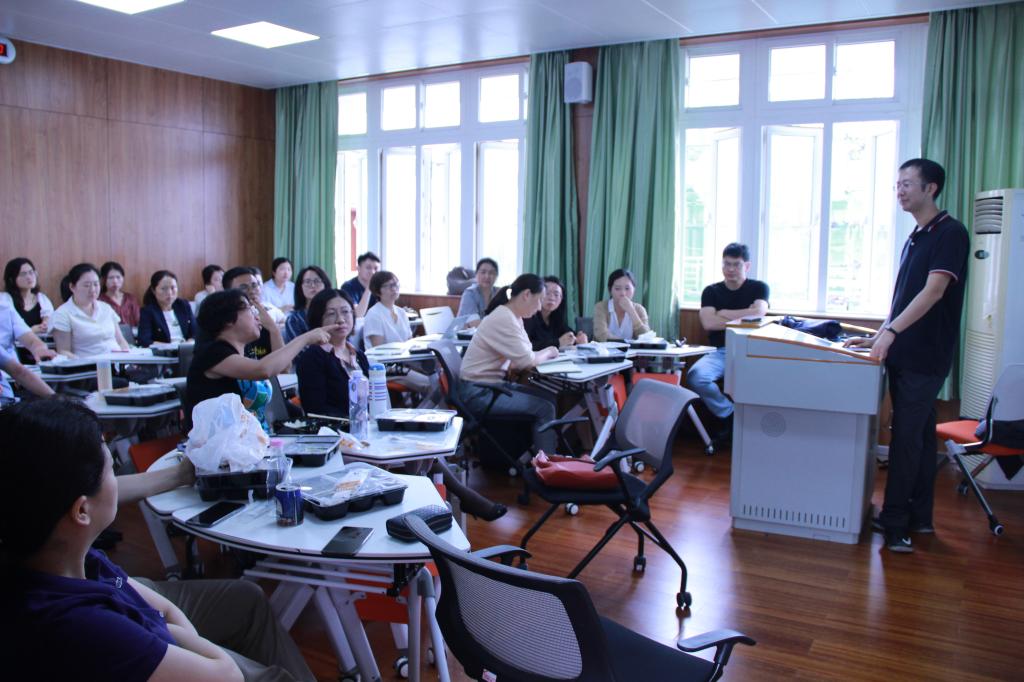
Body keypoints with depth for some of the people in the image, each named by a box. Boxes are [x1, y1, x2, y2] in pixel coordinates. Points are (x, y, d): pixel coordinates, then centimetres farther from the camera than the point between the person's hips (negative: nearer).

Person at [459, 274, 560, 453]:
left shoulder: (514, 317, 9)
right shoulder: (503, 319, -21)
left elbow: (521, 357, 9)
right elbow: (526, 361, -21)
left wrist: (544, 353, -7)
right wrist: (547, 353, -3)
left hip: (494, 384, 10)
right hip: (479, 392, -10)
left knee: (548, 398, 6)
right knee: (544, 409, -13)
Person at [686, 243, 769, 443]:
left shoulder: (758, 288, 10)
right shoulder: (712, 291, 12)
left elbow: (759, 313, -11)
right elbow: (708, 322, -5)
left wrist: (725, 314, -3)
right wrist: (743, 318, -5)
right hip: (720, 352, 2)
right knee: (695, 376, -30)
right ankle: (730, 416, -7)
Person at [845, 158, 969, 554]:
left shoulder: (950, 233, -11)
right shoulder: (915, 238, 16)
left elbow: (934, 290, -22)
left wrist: (892, 331, -29)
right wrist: (878, 337, 15)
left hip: (926, 358, -9)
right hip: (903, 355, 9)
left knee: (907, 438, -6)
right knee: (919, 434, 14)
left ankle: (895, 523, 1)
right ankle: (919, 518, 23)